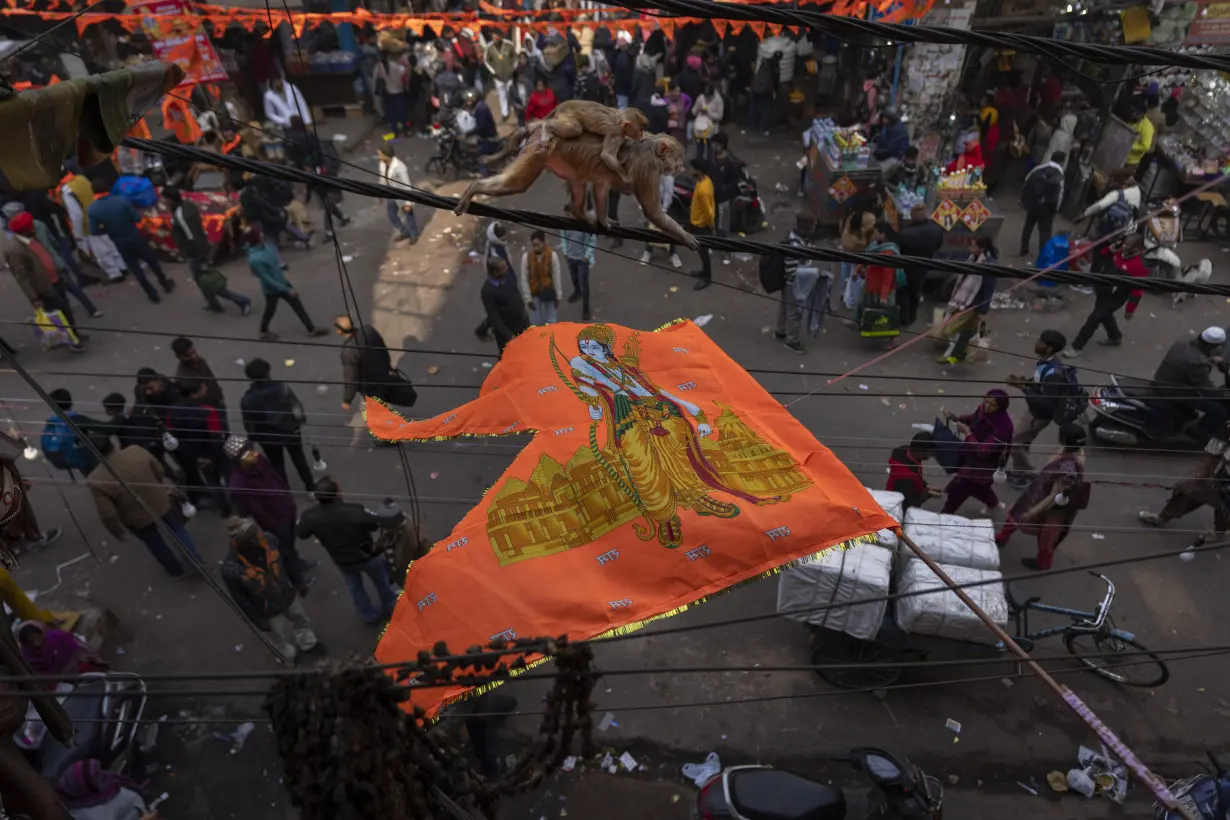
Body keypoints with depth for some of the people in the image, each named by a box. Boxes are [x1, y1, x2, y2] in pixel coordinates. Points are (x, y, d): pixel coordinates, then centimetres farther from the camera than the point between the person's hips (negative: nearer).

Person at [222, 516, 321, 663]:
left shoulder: (269, 540, -26)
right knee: (283, 637, 24)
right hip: (269, 610, -3)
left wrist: (297, 583, 6)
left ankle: (308, 643, 62)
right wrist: (257, 619, -10)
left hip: (289, 594, 4)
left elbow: (286, 562, -6)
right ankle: (291, 657, 57)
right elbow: (240, 599, -20)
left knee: (300, 619, 31)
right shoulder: (231, 568, -36)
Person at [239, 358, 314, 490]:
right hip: (291, 430, 1)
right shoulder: (282, 387, -23)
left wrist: (256, 438, 8)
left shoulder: (247, 400, -20)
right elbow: (297, 407, -14)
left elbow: (249, 425, -10)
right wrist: (301, 420, 5)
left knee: (277, 465, 21)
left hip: (268, 438, 0)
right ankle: (310, 486, 37)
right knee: (299, 458, 24)